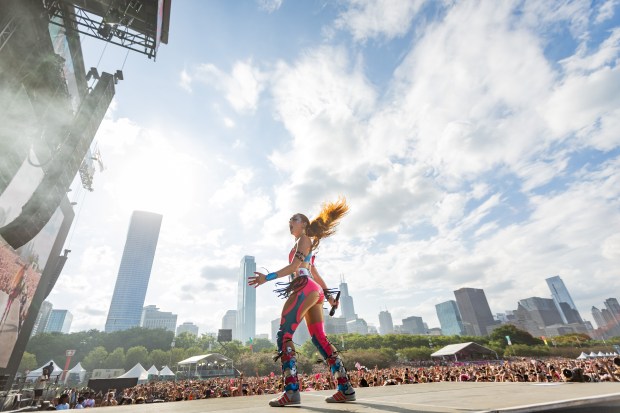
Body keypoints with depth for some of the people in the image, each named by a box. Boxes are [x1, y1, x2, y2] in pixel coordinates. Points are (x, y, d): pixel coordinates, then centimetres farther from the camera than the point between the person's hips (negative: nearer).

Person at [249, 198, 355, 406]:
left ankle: (291, 391, -18)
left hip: (305, 288, -10)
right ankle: (346, 389, 5)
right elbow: (315, 273, 29)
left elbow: (293, 266, -11)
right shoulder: (306, 243, 30)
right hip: (313, 291, 10)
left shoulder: (304, 239, 3)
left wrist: (267, 277, -18)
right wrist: (328, 294, 29)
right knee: (319, 338, 6)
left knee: (284, 335, -11)